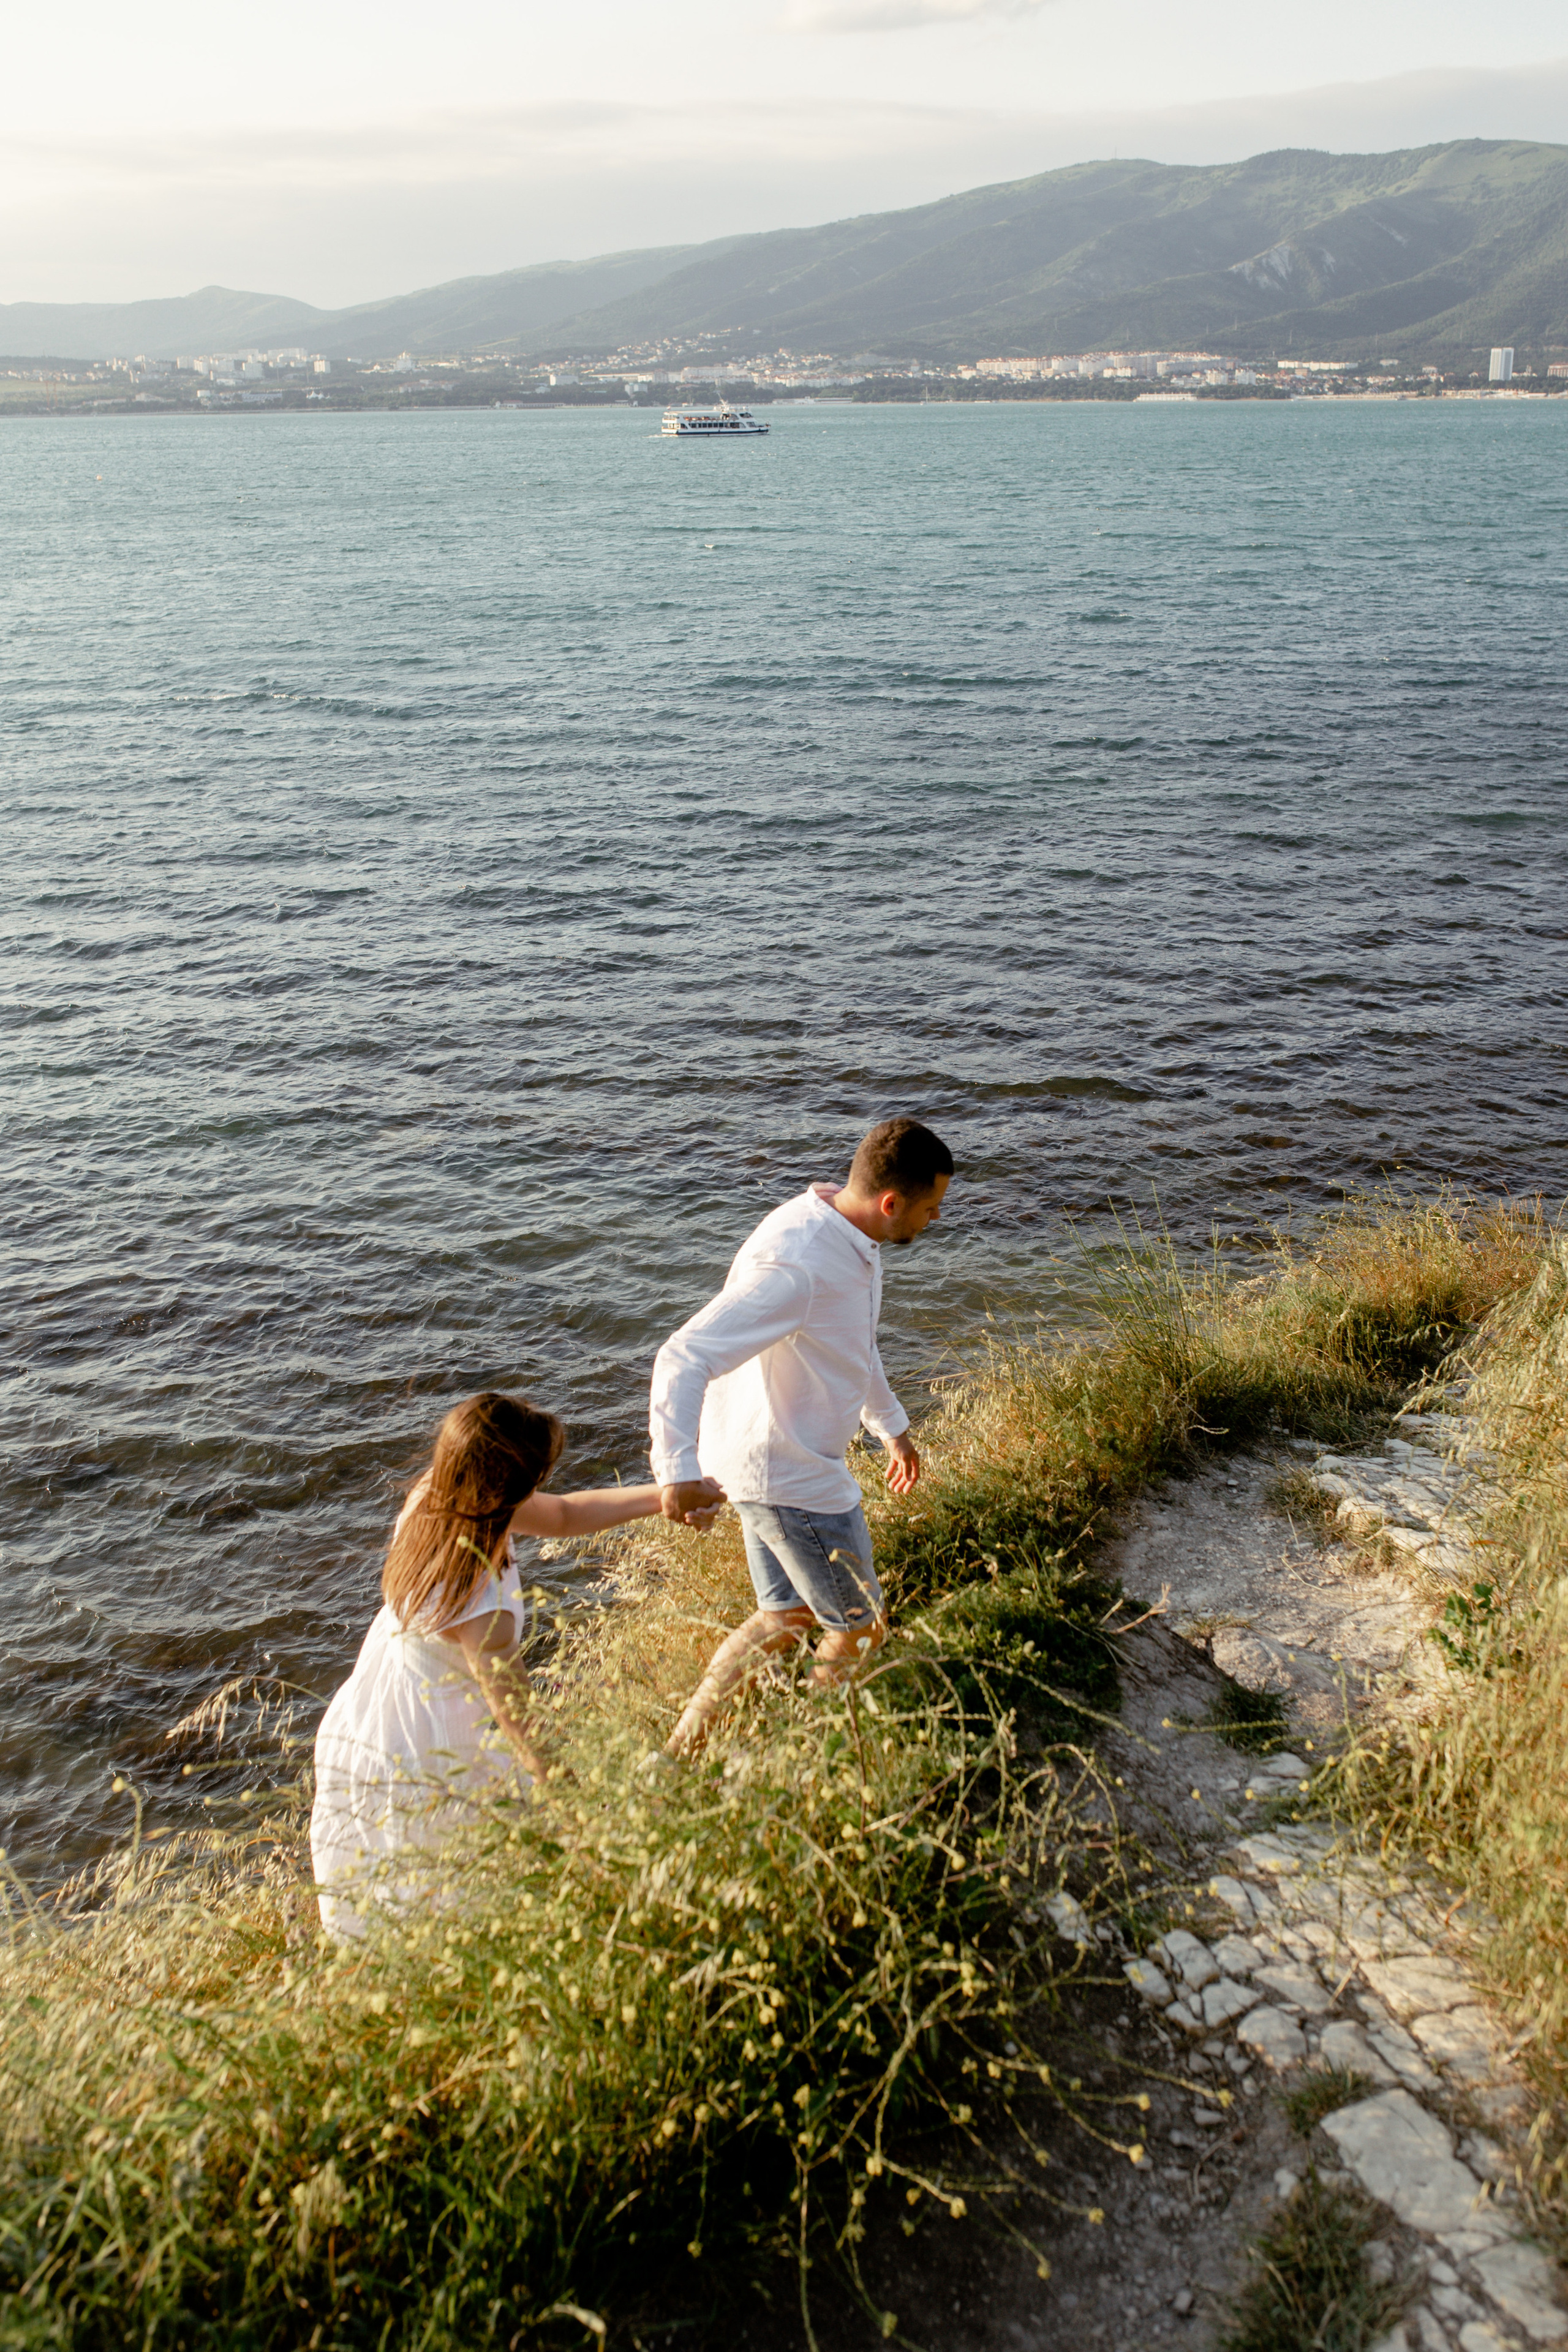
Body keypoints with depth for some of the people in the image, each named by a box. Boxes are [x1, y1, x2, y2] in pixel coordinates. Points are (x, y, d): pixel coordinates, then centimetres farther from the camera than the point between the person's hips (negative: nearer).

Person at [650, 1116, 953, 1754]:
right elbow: (685, 1357, -37)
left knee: (786, 1616, 21)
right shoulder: (795, 1266, -32)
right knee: (858, 1627, 10)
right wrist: (679, 1468, -48)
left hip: (771, 1459, 9)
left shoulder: (850, 1234, -1)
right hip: (787, 1474, -9)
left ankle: (690, 1733, 31)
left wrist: (892, 1425, 27)